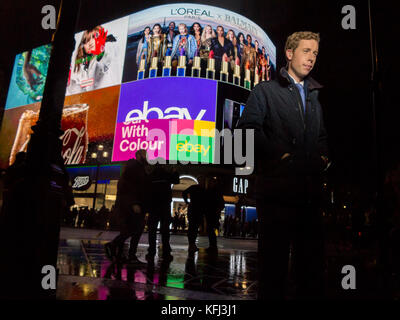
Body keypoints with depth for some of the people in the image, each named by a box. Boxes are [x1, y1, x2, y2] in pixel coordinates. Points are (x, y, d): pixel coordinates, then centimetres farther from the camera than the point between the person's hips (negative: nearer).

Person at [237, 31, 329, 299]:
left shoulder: (314, 96, 25)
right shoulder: (265, 90, 7)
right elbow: (247, 129, -7)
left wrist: (324, 156, 9)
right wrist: (278, 154, -14)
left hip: (310, 191, 6)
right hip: (277, 188, -5)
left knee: (312, 262, 11)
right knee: (274, 261, 1)